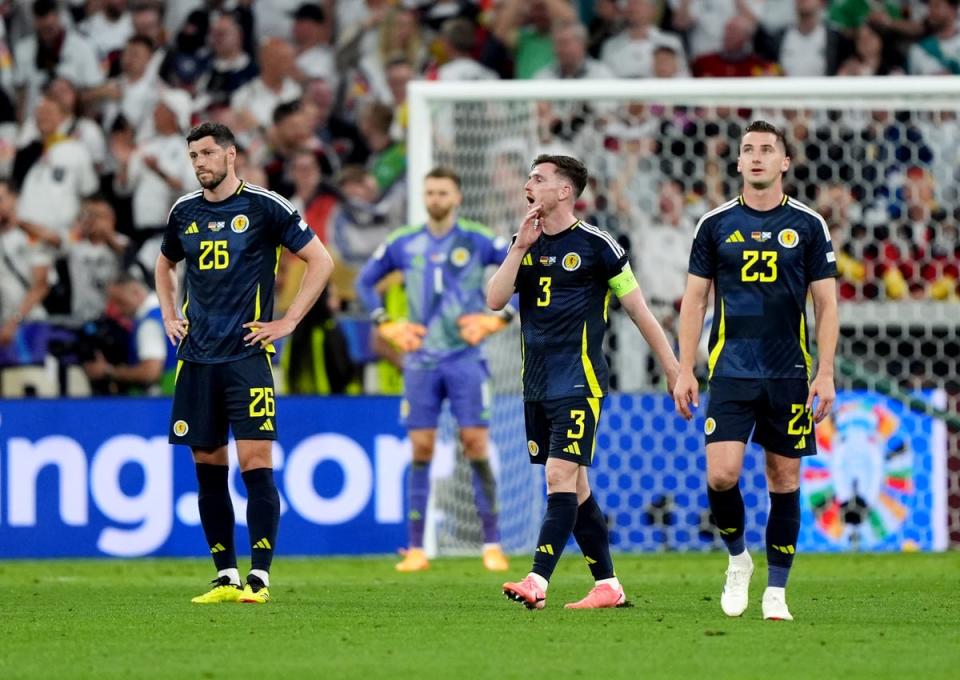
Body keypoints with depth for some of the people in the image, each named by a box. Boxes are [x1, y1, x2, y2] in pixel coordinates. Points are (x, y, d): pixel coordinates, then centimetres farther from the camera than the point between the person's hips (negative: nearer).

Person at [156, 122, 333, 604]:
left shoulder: (264, 207, -4)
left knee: (255, 465, -11)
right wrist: (169, 316, 17)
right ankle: (225, 577, 11)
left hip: (247, 356, -5)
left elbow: (320, 261, -2)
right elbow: (165, 264, 31)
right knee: (208, 468, 5)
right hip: (196, 359, 5)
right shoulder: (184, 212, 11)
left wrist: (287, 323, -6)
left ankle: (259, 577, -10)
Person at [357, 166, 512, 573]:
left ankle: (492, 545, -2)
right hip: (421, 359, 2)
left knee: (476, 445, -7)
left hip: (465, 358, -2)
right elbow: (366, 281, 20)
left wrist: (498, 319, -6)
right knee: (421, 450, 0)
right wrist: (387, 325, 8)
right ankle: (416, 549, 2)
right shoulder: (403, 245, 7)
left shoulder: (477, 241, -1)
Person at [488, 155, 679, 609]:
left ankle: (538, 582, -24)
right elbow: (495, 300, 0)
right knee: (575, 487, 9)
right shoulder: (525, 244, 11)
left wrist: (672, 367, 1)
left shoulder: (595, 244, -6)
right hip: (536, 382, 7)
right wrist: (520, 248, -8)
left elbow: (637, 307, -1)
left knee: (561, 478, -15)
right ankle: (608, 587, 15)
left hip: (578, 381, -7)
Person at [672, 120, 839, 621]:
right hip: (731, 371, 0)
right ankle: (737, 559, 13)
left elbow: (826, 304, 5)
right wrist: (684, 371, 1)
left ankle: (776, 590, 11)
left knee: (784, 480, 2)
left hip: (789, 374, 0)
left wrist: (825, 373, -3)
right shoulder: (716, 224, 4)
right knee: (721, 474, -13)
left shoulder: (808, 225, 3)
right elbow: (694, 299, 8)